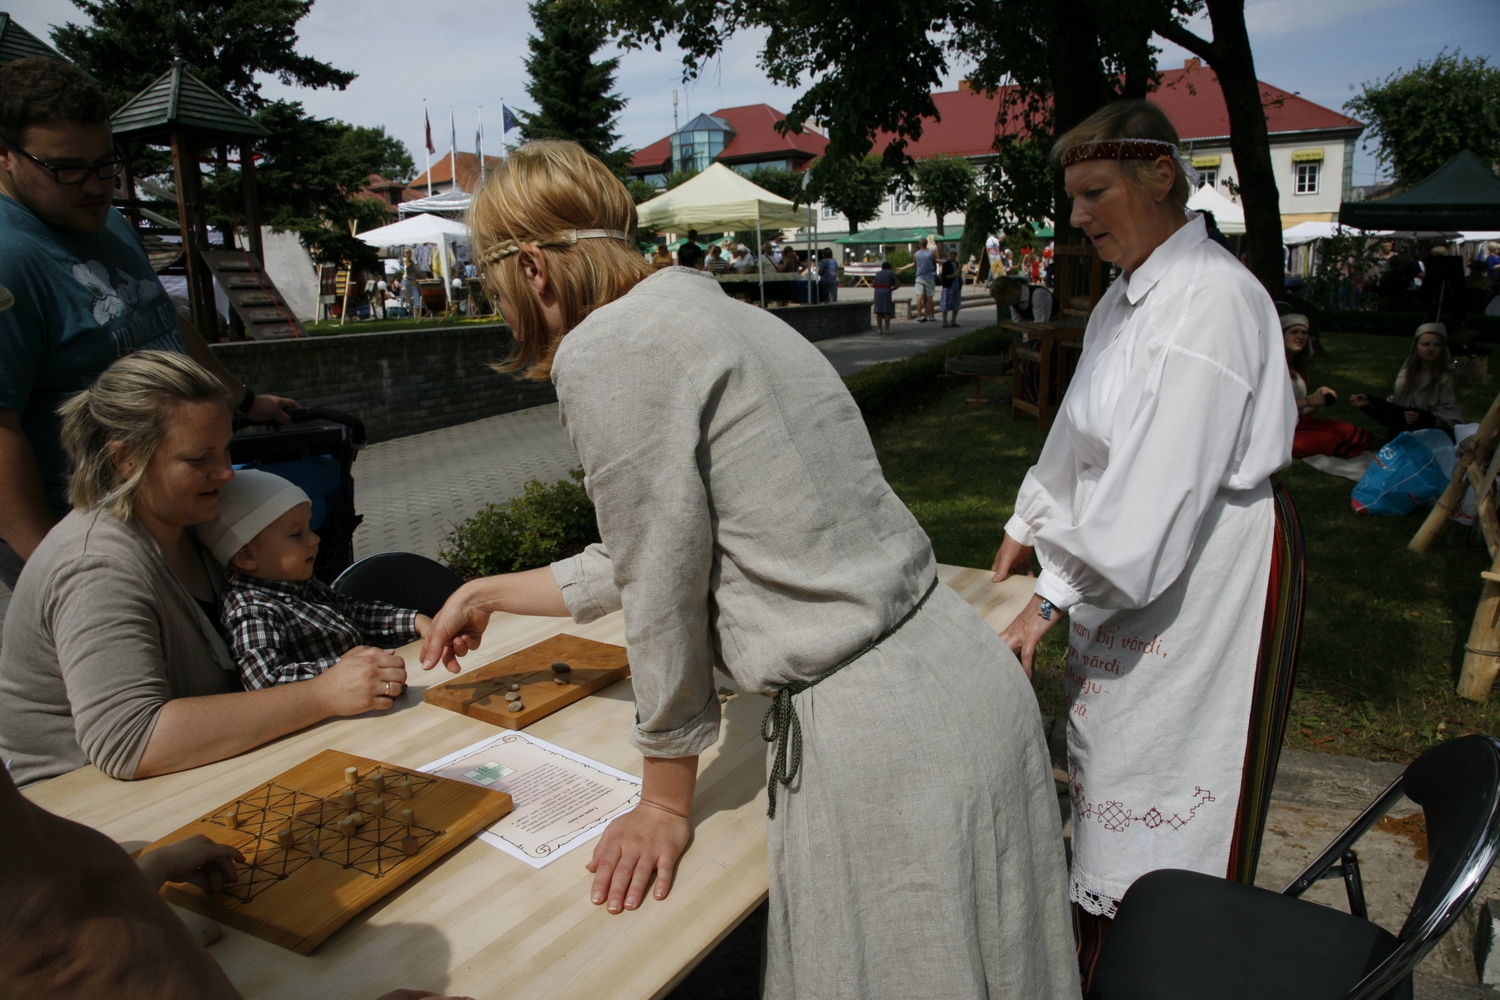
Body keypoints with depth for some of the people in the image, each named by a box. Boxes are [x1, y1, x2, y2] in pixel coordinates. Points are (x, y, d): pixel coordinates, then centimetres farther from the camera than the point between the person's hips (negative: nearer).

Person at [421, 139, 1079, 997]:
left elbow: (664, 589, -11)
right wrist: (490, 592, 35)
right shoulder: (705, 310, 14)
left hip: (885, 743, -9)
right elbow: (653, 558, 21)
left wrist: (666, 805, 5)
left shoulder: (604, 347, -14)